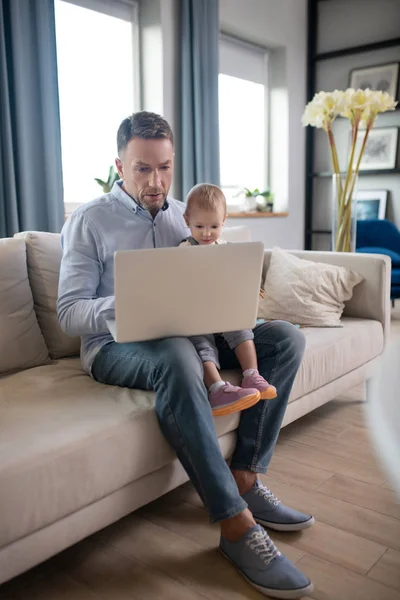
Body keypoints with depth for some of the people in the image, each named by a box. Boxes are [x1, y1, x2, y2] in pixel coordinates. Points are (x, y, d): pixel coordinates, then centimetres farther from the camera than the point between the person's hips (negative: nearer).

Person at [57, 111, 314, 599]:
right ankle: (236, 524, -33)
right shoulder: (89, 221, -3)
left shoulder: (185, 216, 13)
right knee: (177, 356, -40)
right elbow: (69, 312, -9)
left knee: (285, 337, -10)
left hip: (186, 335, 6)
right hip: (115, 345, -6)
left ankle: (245, 476, -13)